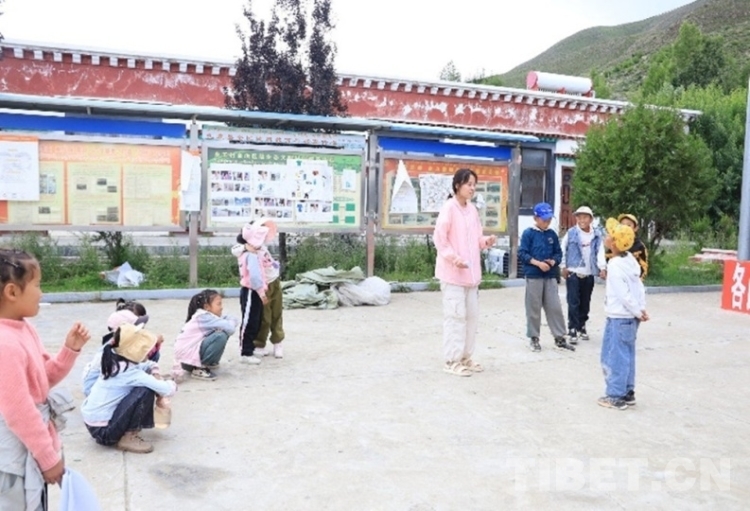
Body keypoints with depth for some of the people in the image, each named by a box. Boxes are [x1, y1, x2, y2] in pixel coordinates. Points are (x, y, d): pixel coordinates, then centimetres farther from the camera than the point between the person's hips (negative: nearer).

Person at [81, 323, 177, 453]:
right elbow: (167, 390, -21)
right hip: (103, 430, -9)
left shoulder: (115, 363, 2)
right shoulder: (129, 372, -22)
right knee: (146, 391, -19)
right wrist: (171, 385, 1)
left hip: (93, 425, 9)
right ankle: (128, 438, -7)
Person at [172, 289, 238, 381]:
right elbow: (229, 328, -30)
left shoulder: (207, 315, 7)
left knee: (224, 332, 3)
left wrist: (230, 321, -15)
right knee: (221, 336, -26)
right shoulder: (204, 317, -20)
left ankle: (208, 362, 12)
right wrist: (232, 322, -7)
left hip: (194, 352, 10)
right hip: (187, 356, -10)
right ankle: (199, 369, -12)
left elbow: (232, 319, 8)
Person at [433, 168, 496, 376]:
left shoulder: (472, 209, 12)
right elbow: (439, 238, -14)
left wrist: (486, 241, -2)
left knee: (471, 314, 12)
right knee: (455, 315, -5)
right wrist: (453, 257, -22)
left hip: (471, 271, 8)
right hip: (452, 272, -8)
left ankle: (465, 357, 22)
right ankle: (452, 360, 3)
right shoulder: (448, 207, -11)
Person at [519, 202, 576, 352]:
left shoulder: (552, 234, 10)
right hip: (533, 276, -4)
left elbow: (558, 253, 13)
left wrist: (553, 261, -8)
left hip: (550, 276, 4)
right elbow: (522, 253, -8)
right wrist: (538, 263, -18)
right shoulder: (528, 233, -4)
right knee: (533, 308, 3)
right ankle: (534, 338, 15)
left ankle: (560, 338, 14)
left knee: (555, 307, 5)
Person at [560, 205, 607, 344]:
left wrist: (602, 268, -14)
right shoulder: (571, 233, -2)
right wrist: (563, 267, -5)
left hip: (589, 275, 3)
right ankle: (572, 331, -3)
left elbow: (600, 252, -1)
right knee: (573, 303, -6)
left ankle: (582, 327, 27)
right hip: (573, 274, -3)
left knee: (585, 303, 11)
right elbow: (562, 250, 1)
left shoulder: (596, 235, 5)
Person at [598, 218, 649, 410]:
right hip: (631, 316, 9)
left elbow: (624, 294, -19)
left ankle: (616, 396, 8)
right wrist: (641, 309, 7)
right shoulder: (630, 259, 7)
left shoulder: (614, 265, -18)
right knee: (626, 355, 16)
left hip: (619, 317, -8)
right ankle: (627, 392, 23)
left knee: (614, 356, 1)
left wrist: (638, 312, -8)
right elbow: (639, 287, 8)